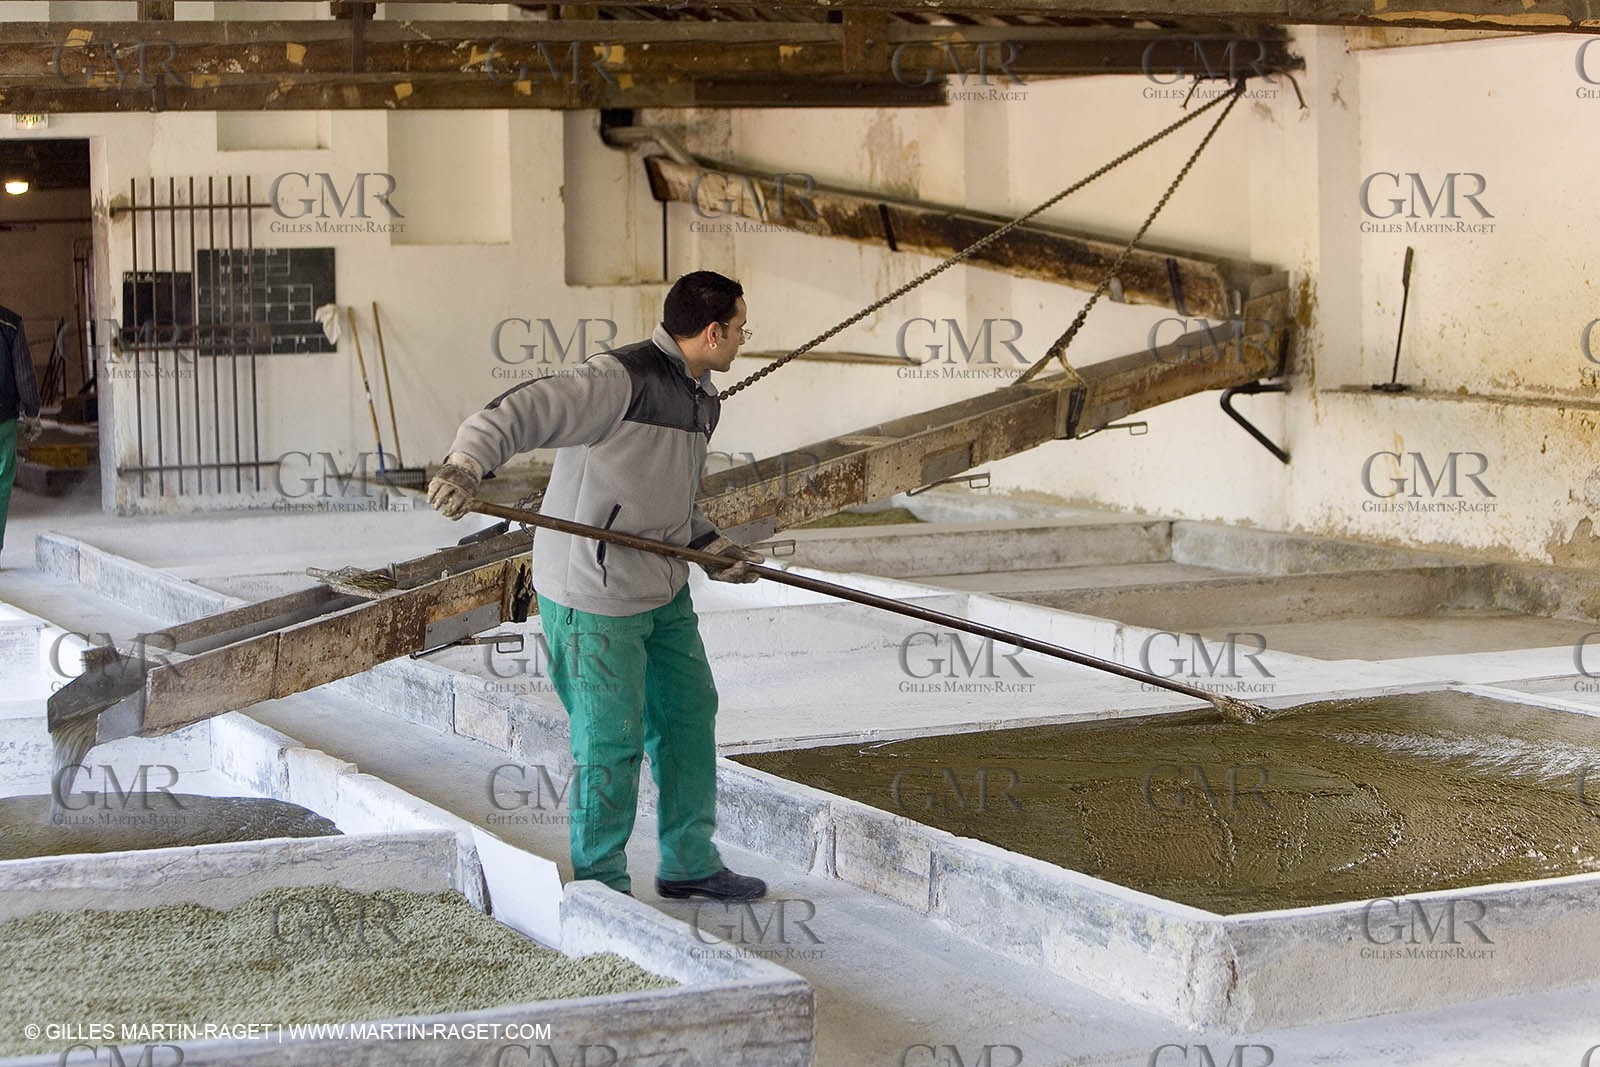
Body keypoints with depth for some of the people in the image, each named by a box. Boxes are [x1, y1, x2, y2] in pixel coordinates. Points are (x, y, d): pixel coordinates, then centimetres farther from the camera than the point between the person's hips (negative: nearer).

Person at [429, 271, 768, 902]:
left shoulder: (702, 399, 12)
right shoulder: (620, 378, -20)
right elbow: (524, 411, -31)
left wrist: (712, 548, 11)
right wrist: (467, 462, -47)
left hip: (664, 591, 10)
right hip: (595, 596, -10)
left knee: (689, 713, 17)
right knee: (611, 741, -2)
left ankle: (689, 863, 33)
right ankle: (599, 884, 15)